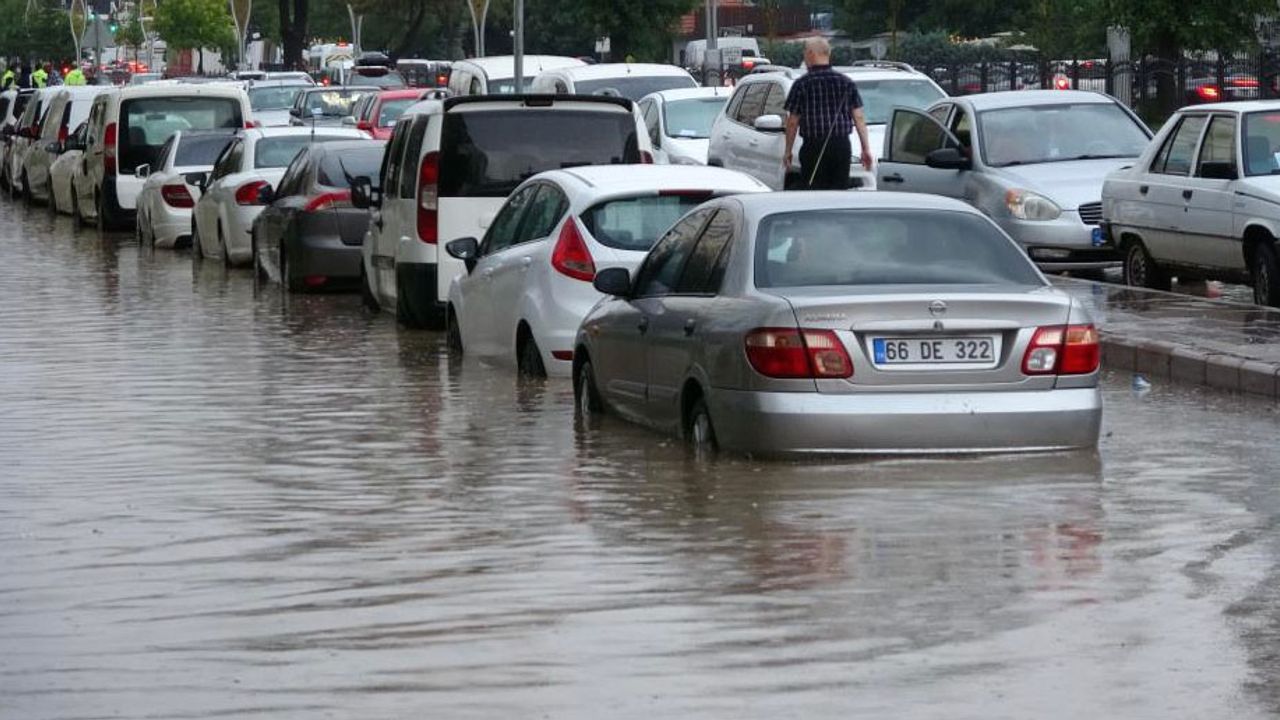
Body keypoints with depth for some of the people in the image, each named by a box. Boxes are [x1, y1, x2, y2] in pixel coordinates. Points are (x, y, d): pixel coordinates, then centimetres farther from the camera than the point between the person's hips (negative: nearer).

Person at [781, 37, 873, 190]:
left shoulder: (802, 84, -4)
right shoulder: (847, 82, 6)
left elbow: (793, 122, -2)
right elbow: (859, 118, 4)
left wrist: (788, 151, 8)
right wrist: (866, 149, 8)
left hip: (813, 148, -3)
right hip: (842, 146, 3)